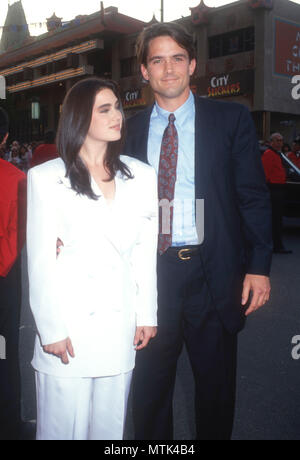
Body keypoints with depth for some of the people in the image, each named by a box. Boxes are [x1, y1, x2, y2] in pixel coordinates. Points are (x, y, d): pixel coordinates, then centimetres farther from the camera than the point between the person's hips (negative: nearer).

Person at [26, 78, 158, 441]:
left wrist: (147, 315, 7)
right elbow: (41, 260, -4)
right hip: (69, 322, -3)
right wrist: (51, 329, -7)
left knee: (110, 425, 14)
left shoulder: (142, 176, 6)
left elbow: (146, 252, 8)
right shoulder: (46, 178, -4)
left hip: (121, 324, 3)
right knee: (63, 426, 9)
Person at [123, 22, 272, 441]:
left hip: (213, 273, -1)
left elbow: (254, 197, -2)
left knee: (216, 383, 16)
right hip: (151, 271, 2)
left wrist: (258, 265, -8)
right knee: (149, 385, 14)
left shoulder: (231, 119, 0)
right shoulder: (132, 128, 7)